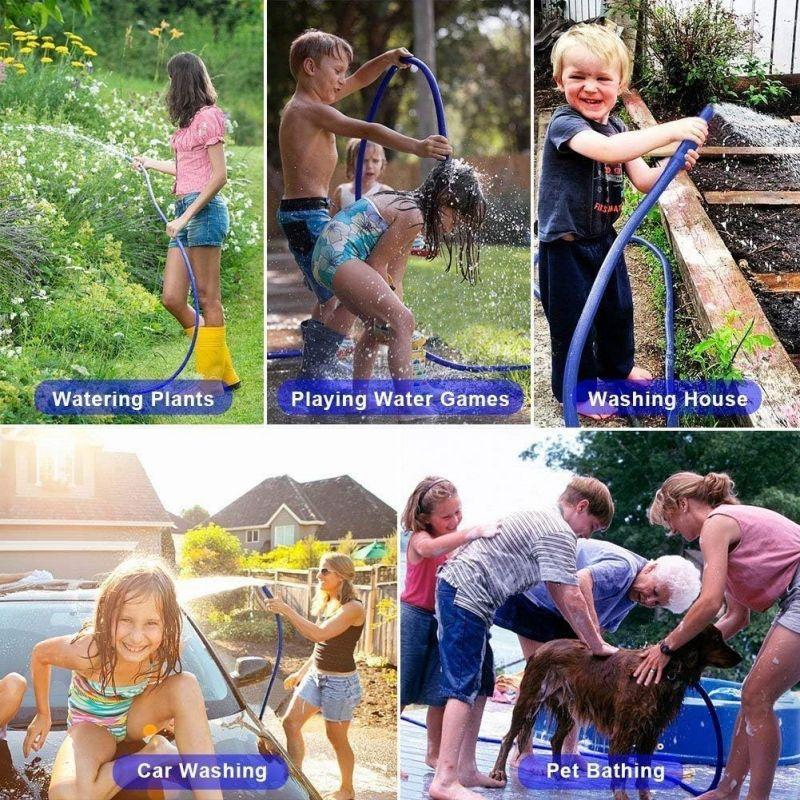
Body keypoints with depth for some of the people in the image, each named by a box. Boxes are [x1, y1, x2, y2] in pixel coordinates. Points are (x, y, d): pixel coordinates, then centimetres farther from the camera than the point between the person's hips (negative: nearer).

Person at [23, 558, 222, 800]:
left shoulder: (165, 650, -25)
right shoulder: (87, 651, -33)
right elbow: (40, 655, -10)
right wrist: (43, 715, -2)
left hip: (136, 717, 3)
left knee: (186, 684, -30)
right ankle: (154, 754, -16)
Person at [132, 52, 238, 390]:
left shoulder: (207, 117, -7)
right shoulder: (190, 121, 19)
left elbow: (219, 175, -13)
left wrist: (186, 216, -16)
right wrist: (149, 163, 39)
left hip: (203, 209, -9)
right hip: (185, 212, 9)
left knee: (207, 299, -5)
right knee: (172, 298, 3)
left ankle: (215, 377, 0)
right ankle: (223, 371, 9)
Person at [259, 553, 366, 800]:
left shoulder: (353, 608, -20)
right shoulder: (326, 604, 8)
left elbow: (319, 634, -31)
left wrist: (286, 610, -29)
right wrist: (301, 672, 21)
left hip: (340, 681, -8)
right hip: (315, 675, 8)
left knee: (336, 737, 4)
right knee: (291, 722, 1)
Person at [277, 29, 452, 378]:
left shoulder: (302, 105, 14)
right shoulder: (310, 110, -16)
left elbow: (357, 81, 27)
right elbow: (367, 130, -29)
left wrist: (387, 59, 15)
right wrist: (417, 147, -37)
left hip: (298, 215, 11)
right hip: (307, 215, -11)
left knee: (329, 297, 22)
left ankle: (312, 369, 32)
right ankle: (315, 371, -12)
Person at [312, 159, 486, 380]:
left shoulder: (409, 206, 17)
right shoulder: (413, 217, -14)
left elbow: (393, 277, 15)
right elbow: (377, 264, -11)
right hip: (339, 255, -11)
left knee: (378, 327, 24)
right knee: (402, 322, -15)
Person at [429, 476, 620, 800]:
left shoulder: (542, 520, 22)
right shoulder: (560, 533, -9)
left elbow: (559, 593, 27)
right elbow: (571, 599, -12)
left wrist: (586, 636, 24)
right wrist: (597, 646, -2)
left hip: (456, 589, 11)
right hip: (466, 597, -11)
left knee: (480, 685, 14)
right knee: (465, 686, -14)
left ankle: (466, 770, 17)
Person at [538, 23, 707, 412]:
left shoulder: (616, 127, 4)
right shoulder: (565, 123, -22)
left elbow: (643, 180, 0)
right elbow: (606, 149, -41)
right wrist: (670, 131, -43)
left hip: (603, 239, 8)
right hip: (566, 245, -8)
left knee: (618, 308, 25)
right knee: (573, 322, 5)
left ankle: (617, 365, 49)